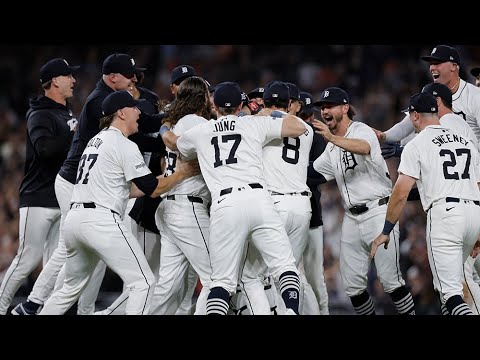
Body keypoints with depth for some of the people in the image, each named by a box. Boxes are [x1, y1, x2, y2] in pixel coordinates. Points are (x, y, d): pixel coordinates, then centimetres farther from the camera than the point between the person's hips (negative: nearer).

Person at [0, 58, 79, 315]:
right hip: (39, 199, -8)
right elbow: (44, 148, -30)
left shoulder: (68, 114, 16)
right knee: (29, 258, -8)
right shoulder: (40, 115, -11)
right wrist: (73, 135, -25)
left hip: (63, 200, 8)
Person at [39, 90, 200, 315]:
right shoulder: (125, 145, -5)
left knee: (72, 287, 22)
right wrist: (184, 173, 7)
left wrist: (165, 179, 25)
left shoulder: (97, 140, 23)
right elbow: (152, 189, -6)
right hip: (102, 220, -9)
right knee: (143, 282, -6)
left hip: (74, 218, 9)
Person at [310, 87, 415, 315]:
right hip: (352, 217, 8)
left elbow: (364, 148, -34)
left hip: (378, 212, -8)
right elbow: (312, 172, 25)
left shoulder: (362, 131, -9)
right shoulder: (332, 149, 17)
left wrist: (332, 138, -50)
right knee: (352, 285, 5)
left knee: (390, 279, -11)